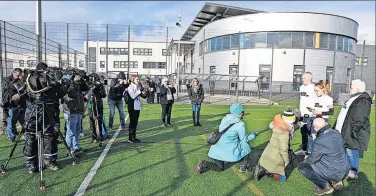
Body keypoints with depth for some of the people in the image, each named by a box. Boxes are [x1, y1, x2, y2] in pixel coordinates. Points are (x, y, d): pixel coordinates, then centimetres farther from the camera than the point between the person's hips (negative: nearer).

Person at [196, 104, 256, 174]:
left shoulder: (224, 119, 6)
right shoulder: (240, 124, -11)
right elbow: (244, 140, 0)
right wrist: (252, 136, 19)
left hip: (216, 150, 6)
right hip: (228, 152, -6)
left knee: (219, 168, 25)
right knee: (245, 145, 17)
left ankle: (204, 164, 0)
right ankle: (243, 167, 19)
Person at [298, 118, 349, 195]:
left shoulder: (319, 141, -26)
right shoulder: (336, 133, -5)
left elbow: (312, 160, -11)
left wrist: (306, 160, 10)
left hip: (333, 173, -7)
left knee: (302, 167, -3)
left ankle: (326, 187, 3)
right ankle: (337, 181, 17)